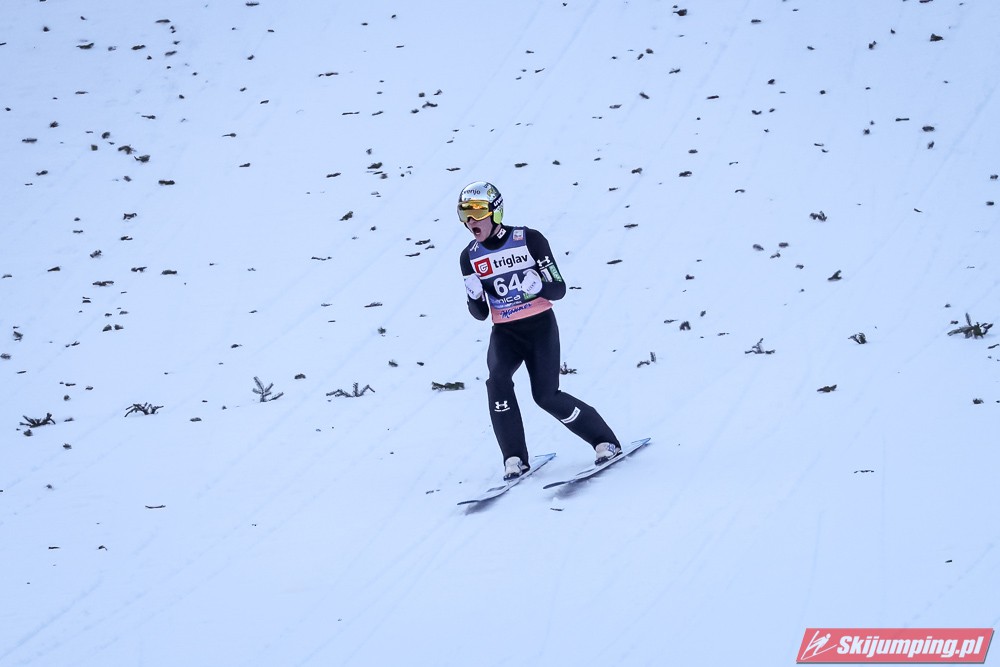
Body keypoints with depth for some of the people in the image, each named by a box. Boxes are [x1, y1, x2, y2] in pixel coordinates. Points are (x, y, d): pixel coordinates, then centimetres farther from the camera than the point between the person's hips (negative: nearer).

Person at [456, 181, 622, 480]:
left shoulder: (530, 240, -11)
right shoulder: (470, 257, 0)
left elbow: (559, 290, -7)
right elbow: (480, 313, 6)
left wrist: (538, 286, -29)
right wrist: (474, 297, -17)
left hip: (540, 326, -3)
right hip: (504, 333, 3)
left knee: (546, 396, -13)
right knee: (497, 380, -25)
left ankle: (605, 441, 7)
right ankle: (515, 459, -18)